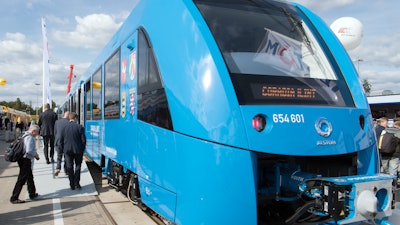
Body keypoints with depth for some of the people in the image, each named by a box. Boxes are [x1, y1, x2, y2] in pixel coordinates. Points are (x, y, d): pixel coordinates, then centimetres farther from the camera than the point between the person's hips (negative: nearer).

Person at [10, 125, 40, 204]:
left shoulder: (25, 136, 13)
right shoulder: (30, 138, -18)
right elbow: (29, 150, -27)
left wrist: (35, 154, 11)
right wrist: (36, 155, -10)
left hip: (24, 159, 11)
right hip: (25, 160, -11)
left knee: (30, 177, 20)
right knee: (22, 179, -4)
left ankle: (32, 194, 33)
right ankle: (14, 198, 2)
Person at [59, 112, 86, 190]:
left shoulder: (64, 127, -1)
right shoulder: (79, 127, -9)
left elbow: (61, 140, 4)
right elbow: (83, 140, -8)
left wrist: (63, 150, 15)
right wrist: (82, 149, 6)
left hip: (67, 150, 2)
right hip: (78, 150, -2)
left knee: (69, 167, 9)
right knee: (78, 166, 12)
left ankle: (72, 185, 12)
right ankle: (76, 183, 7)